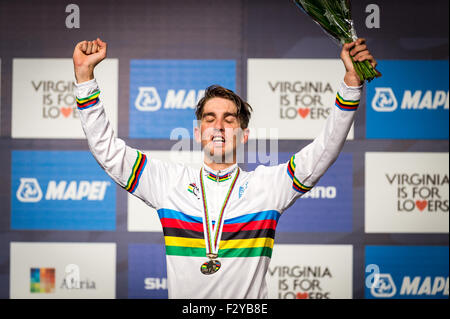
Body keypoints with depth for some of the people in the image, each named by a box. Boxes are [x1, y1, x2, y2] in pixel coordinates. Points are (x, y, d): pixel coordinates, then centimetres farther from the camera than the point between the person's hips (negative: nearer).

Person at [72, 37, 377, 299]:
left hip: (249, 299, -1)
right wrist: (85, 74, 1)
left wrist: (352, 80, -8)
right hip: (185, 304, 1)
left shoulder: (267, 184, 7)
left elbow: (325, 149, 2)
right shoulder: (171, 181, 9)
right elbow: (108, 150, 7)